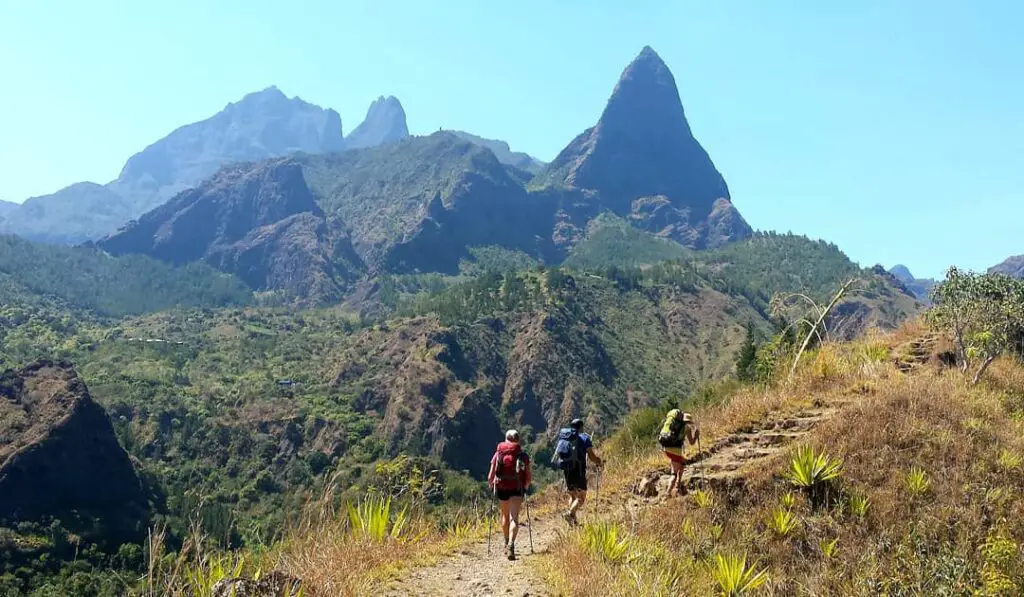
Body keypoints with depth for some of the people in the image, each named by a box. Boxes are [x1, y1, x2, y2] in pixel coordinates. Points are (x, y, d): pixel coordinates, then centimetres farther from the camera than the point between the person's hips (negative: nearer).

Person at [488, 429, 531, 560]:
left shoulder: (498, 454, 4)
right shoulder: (523, 455, 2)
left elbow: (490, 477, 0)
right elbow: (529, 478, 4)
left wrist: (491, 485, 18)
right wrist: (525, 487, 22)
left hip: (501, 488, 2)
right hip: (516, 489, -2)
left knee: (505, 516, 21)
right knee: (514, 518, -6)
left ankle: (507, 543, 32)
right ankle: (511, 545, -25)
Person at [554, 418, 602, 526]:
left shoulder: (563, 437, 11)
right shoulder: (585, 438, -3)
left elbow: (557, 454, 13)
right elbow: (592, 456, -8)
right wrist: (600, 462, 11)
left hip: (566, 471, 5)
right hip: (578, 471, -5)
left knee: (572, 496, 20)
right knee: (581, 497, 2)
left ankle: (573, 519, 13)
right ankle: (570, 513, -20)